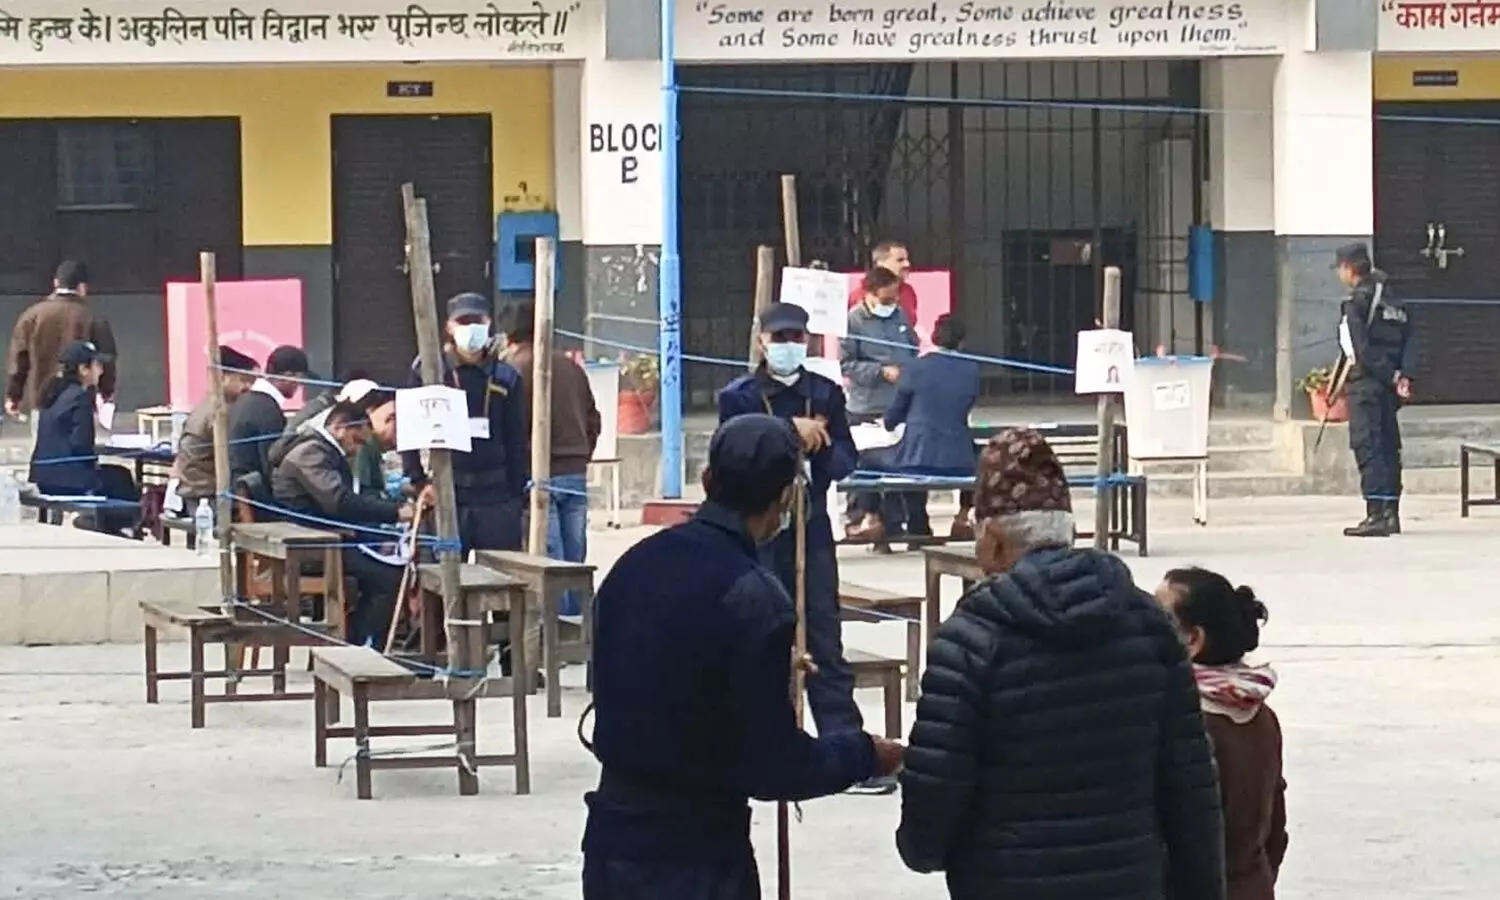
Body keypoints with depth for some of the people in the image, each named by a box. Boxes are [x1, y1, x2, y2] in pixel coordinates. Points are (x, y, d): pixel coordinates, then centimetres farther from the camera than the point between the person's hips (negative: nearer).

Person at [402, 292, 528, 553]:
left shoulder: (505, 377, 9)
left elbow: (517, 440, 12)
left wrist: (520, 495, 6)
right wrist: (420, 481, -7)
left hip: (497, 494, 2)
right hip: (446, 494, -2)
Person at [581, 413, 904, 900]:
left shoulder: (633, 565, 2)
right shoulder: (754, 601, -18)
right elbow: (773, 766, -15)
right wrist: (864, 754, 3)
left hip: (612, 841, 7)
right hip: (694, 858, -7)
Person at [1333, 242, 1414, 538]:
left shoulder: (1357, 301, -11)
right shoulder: (1392, 300, 14)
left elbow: (1363, 350, -16)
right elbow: (1409, 341, 9)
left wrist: (1391, 377, -10)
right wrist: (1403, 376, -1)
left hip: (1366, 382, -8)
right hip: (1388, 387, 8)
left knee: (1367, 446, -8)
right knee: (1388, 446, 12)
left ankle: (1375, 514, -14)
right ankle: (1391, 513, 14)